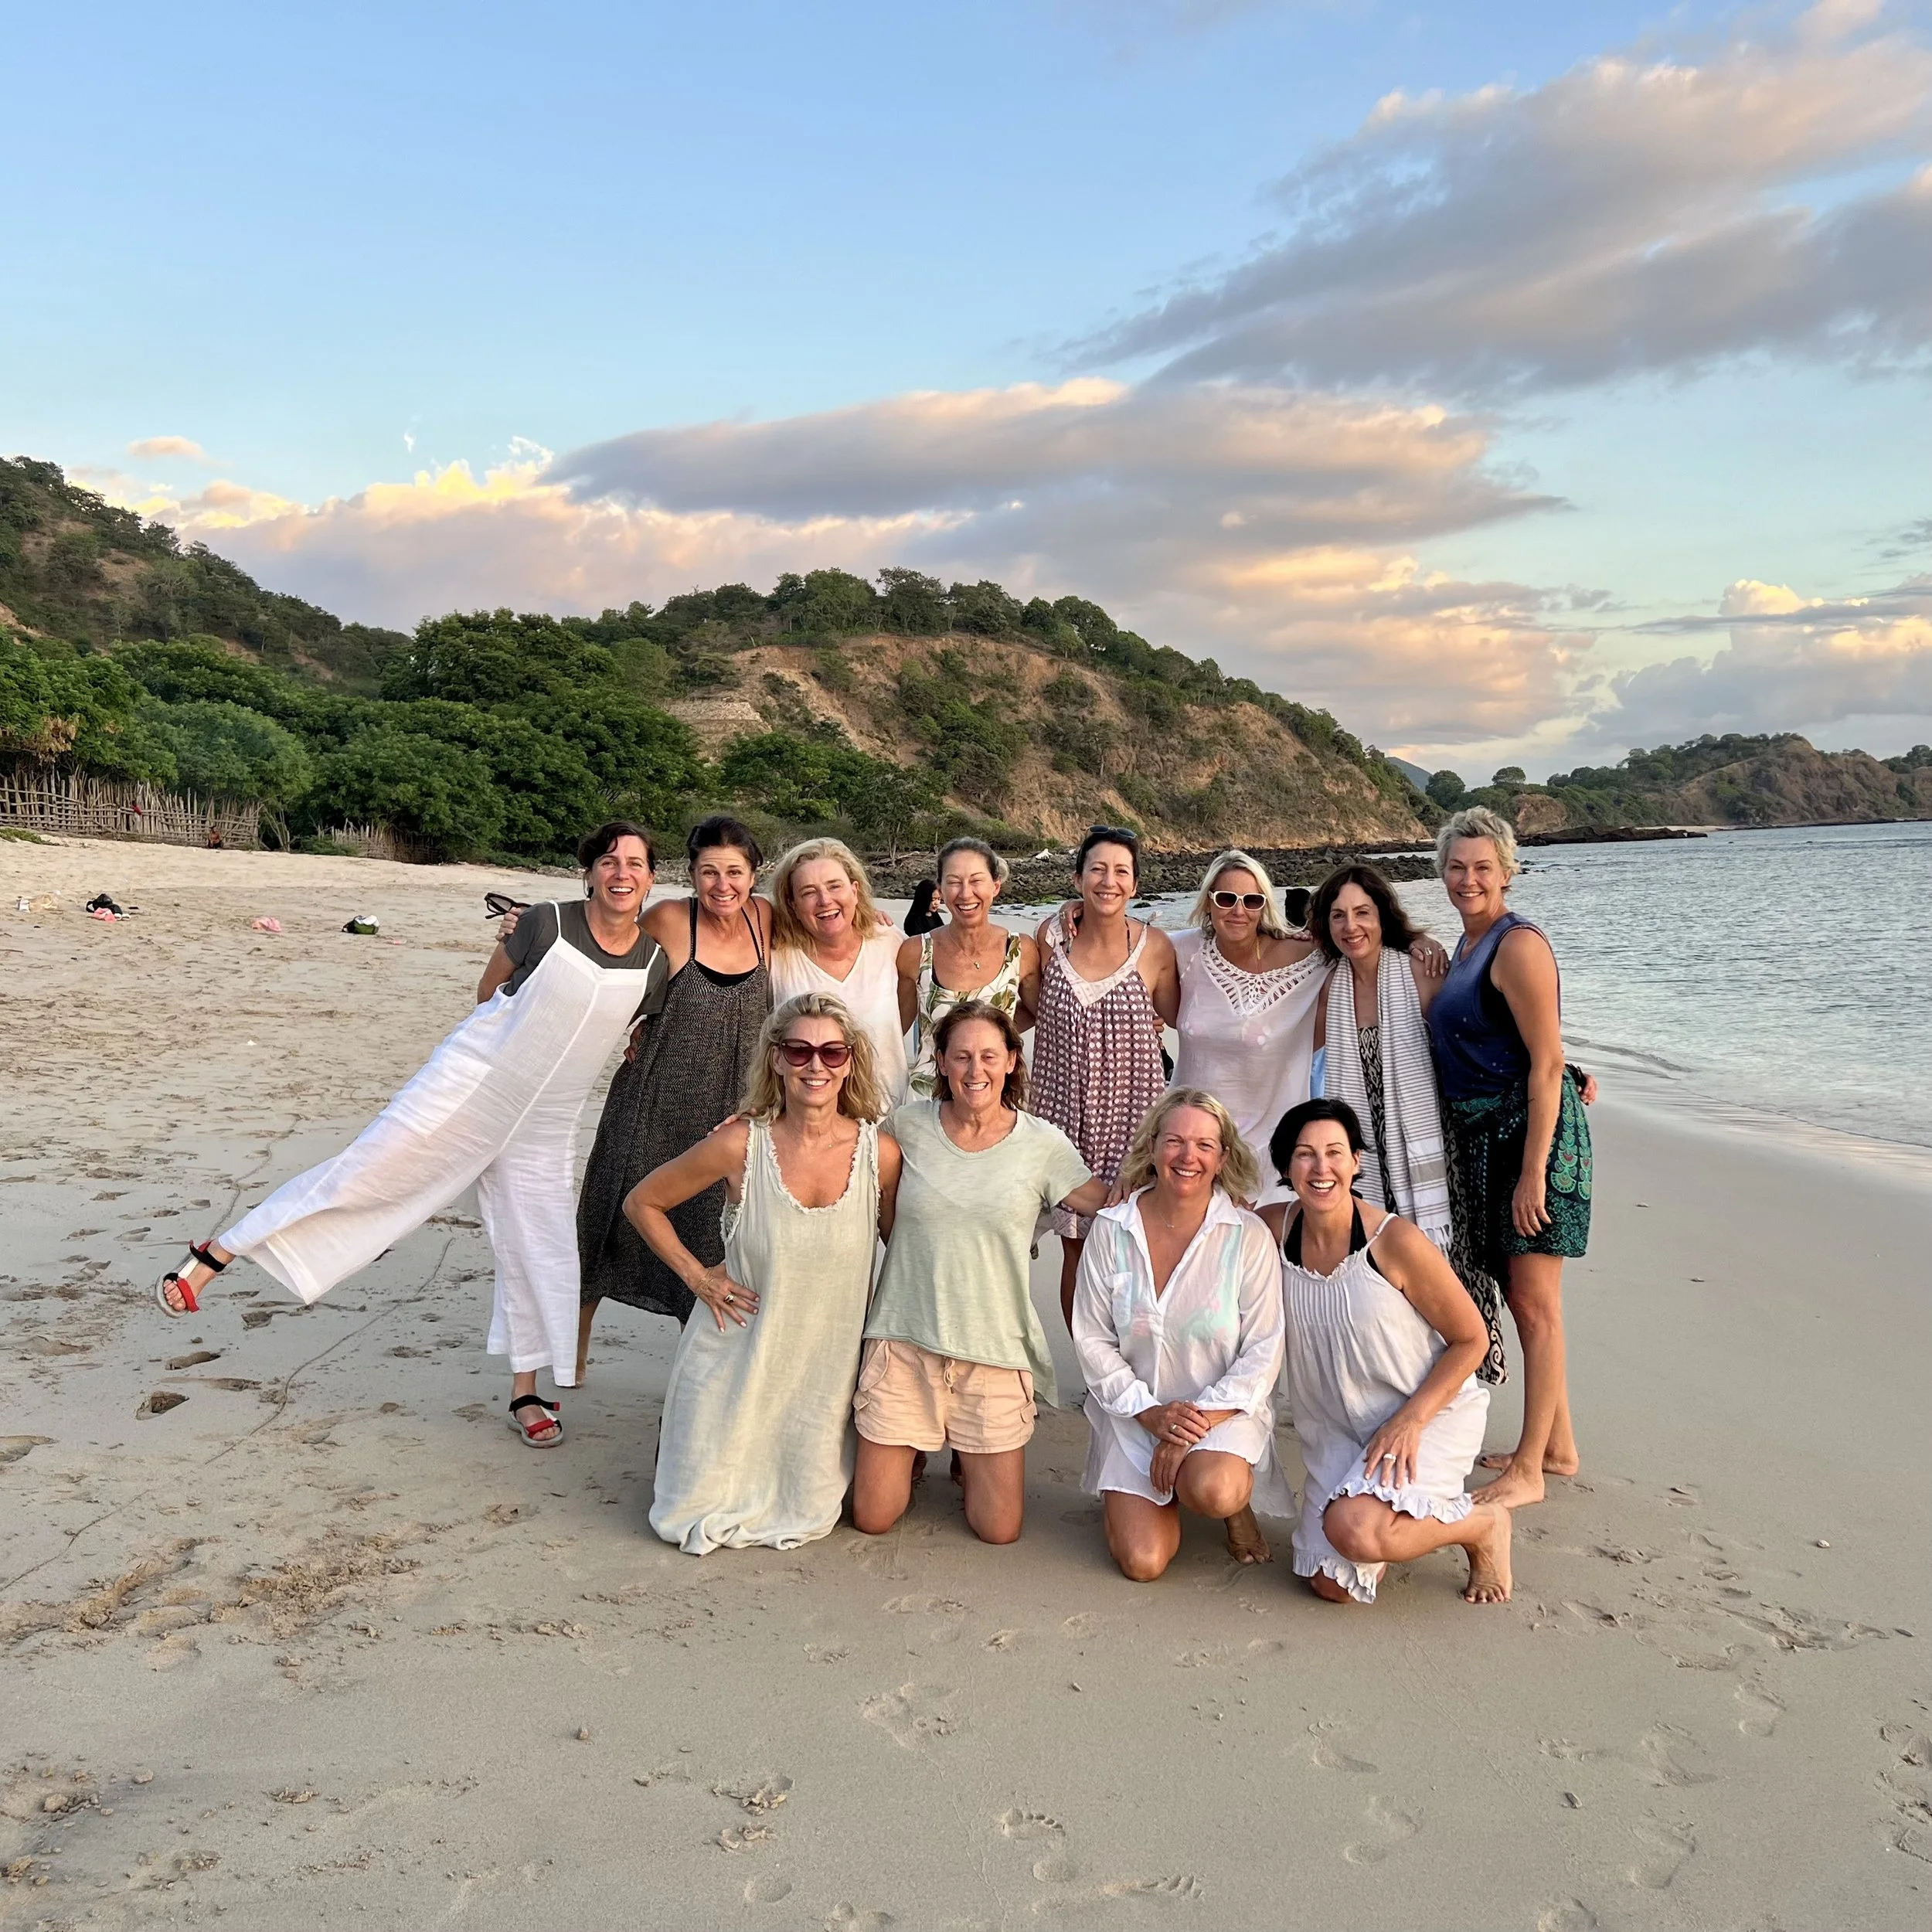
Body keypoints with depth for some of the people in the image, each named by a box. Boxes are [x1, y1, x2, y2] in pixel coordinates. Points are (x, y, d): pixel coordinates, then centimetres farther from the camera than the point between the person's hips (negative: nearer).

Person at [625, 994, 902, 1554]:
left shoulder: (880, 1153, -12)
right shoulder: (740, 1144, -17)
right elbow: (642, 1202, -1)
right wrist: (695, 1275, -7)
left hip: (825, 1367, 1)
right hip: (736, 1360, -1)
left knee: (806, 1518, 10)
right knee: (699, 1519, 7)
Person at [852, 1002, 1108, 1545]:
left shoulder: (1044, 1144, -4)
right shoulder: (907, 1126, -2)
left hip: (996, 1348, 0)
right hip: (905, 1341, 1)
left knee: (999, 1530, 3)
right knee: (872, 1519, 5)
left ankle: (969, 1456, 34)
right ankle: (917, 1447, 36)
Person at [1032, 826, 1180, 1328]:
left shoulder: (1155, 947, -6)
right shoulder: (1052, 934, -2)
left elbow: (1176, 1017, 8)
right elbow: (1030, 1011, 12)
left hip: (1130, 1112, -1)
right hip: (1066, 1110, 1)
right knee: (1075, 1247, 8)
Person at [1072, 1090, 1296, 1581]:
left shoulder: (1249, 1238, -10)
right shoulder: (1111, 1230, -5)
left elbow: (1263, 1352, -8)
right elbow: (1092, 1341, -2)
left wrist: (1204, 1418, -18)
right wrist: (1150, 1412, -12)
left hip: (1224, 1411, -2)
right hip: (1133, 1415, 2)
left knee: (1214, 1491, -34)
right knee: (1142, 1562, -10)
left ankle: (1240, 1501, 5)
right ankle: (1159, 1493, 23)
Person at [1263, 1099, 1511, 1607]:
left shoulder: (1395, 1240, -20)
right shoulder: (1276, 1227, -7)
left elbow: (1471, 1339, -12)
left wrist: (1410, 1420, -21)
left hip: (1430, 1415, -5)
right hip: (1339, 1428, 5)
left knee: (1353, 1531, -31)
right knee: (1333, 1585, -3)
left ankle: (1483, 1524, 0)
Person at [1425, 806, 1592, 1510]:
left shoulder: (1519, 945, -15)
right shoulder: (1466, 946, 14)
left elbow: (1547, 1064, -19)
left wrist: (1533, 1172, -22)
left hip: (1531, 1133, -10)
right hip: (1482, 1137, 10)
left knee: (1534, 1304, -1)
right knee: (1517, 1298, 16)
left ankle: (1528, 1470, 9)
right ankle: (1558, 1445, 30)